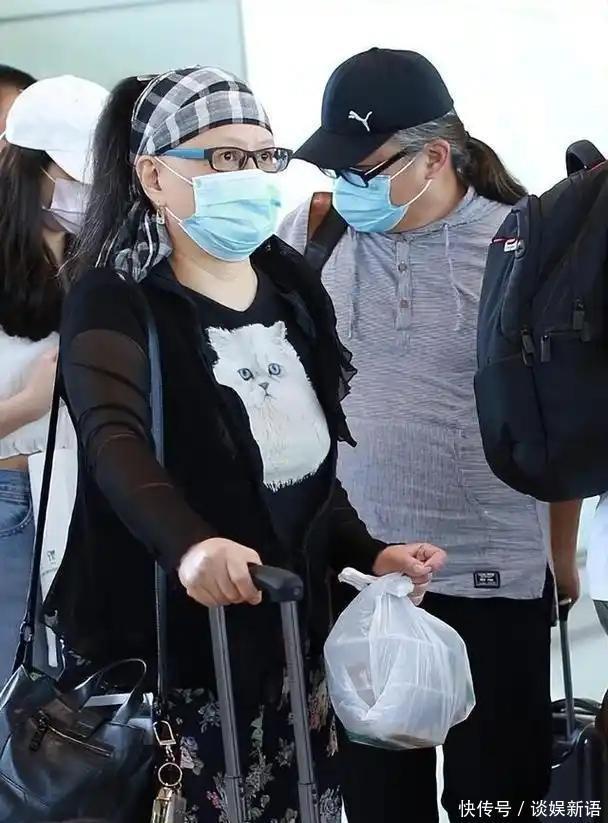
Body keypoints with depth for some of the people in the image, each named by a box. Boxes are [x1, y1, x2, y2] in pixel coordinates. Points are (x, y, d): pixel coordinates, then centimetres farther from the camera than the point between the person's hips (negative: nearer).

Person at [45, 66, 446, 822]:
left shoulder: (293, 294, 8)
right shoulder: (114, 305, -13)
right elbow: (114, 441, -33)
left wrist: (368, 554, 4)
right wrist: (189, 544, -50)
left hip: (287, 647, 6)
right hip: (158, 661, -6)